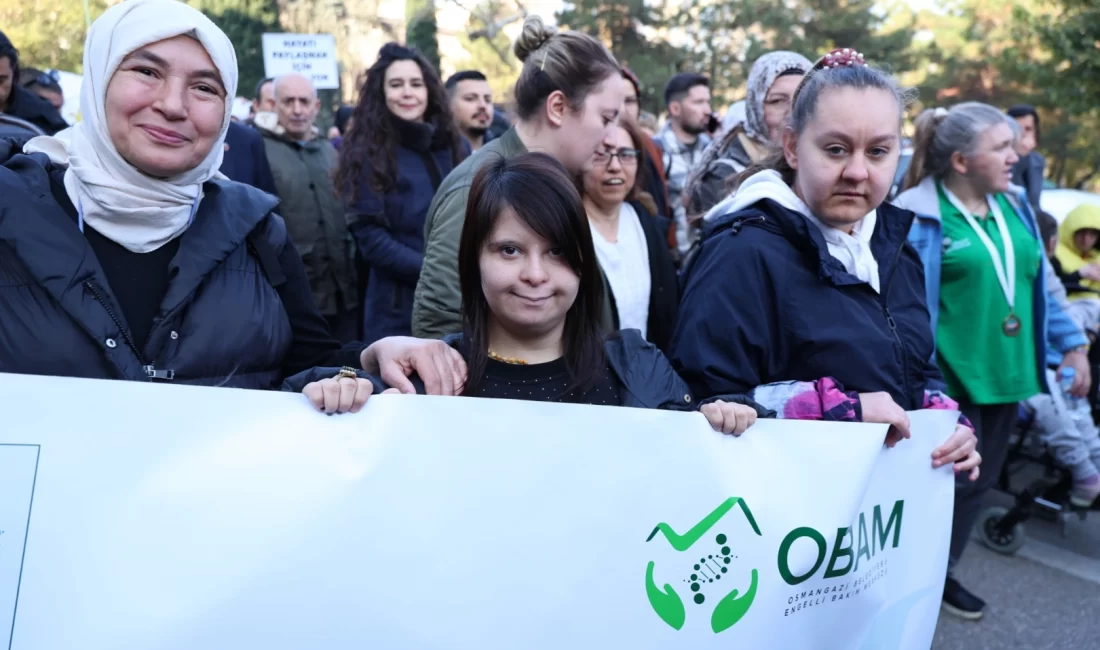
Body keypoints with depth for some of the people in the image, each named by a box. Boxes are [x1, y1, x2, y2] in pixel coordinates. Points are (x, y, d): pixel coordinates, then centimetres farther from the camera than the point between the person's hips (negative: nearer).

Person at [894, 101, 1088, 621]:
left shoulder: (1013, 206, 8)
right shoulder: (922, 217, -14)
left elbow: (1037, 283, 16)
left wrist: (1071, 344, 14)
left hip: (1005, 370, 7)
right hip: (950, 377, -7)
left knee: (980, 479, 16)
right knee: (948, 478, 2)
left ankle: (941, 571, 34)